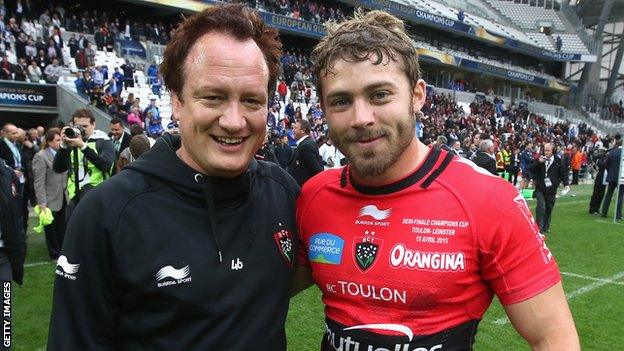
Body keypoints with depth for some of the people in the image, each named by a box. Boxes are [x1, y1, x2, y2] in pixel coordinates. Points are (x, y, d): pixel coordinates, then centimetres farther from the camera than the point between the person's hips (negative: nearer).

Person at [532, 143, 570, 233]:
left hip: (551, 189, 1)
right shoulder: (540, 159, 3)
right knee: (541, 206, -13)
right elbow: (533, 171, -2)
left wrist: (566, 184, -6)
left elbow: (564, 173, 3)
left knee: (549, 208, 9)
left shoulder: (558, 161, 0)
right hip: (540, 188, -1)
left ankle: (546, 227, 21)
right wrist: (538, 162, -15)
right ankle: (539, 226, -8)